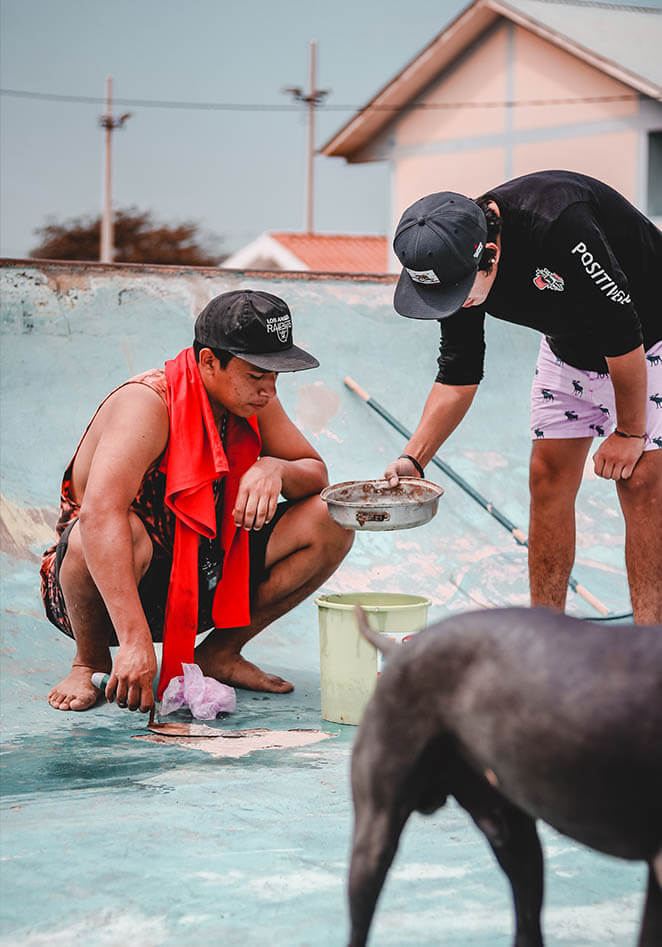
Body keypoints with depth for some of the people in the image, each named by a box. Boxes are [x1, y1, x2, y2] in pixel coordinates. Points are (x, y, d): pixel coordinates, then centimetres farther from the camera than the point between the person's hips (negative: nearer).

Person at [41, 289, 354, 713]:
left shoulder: (254, 400, -4)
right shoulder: (147, 403, -27)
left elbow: (317, 475, 5)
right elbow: (100, 513, -41)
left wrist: (273, 468, -21)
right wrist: (135, 641, -49)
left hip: (202, 577, 7)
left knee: (331, 522, -8)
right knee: (126, 534, -42)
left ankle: (220, 653, 4)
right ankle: (91, 661, -11)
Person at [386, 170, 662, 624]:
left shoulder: (557, 225, -39)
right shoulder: (454, 265, -17)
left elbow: (624, 335, -30)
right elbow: (458, 375, -7)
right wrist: (413, 458, -18)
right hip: (570, 345, 7)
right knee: (549, 478, 0)